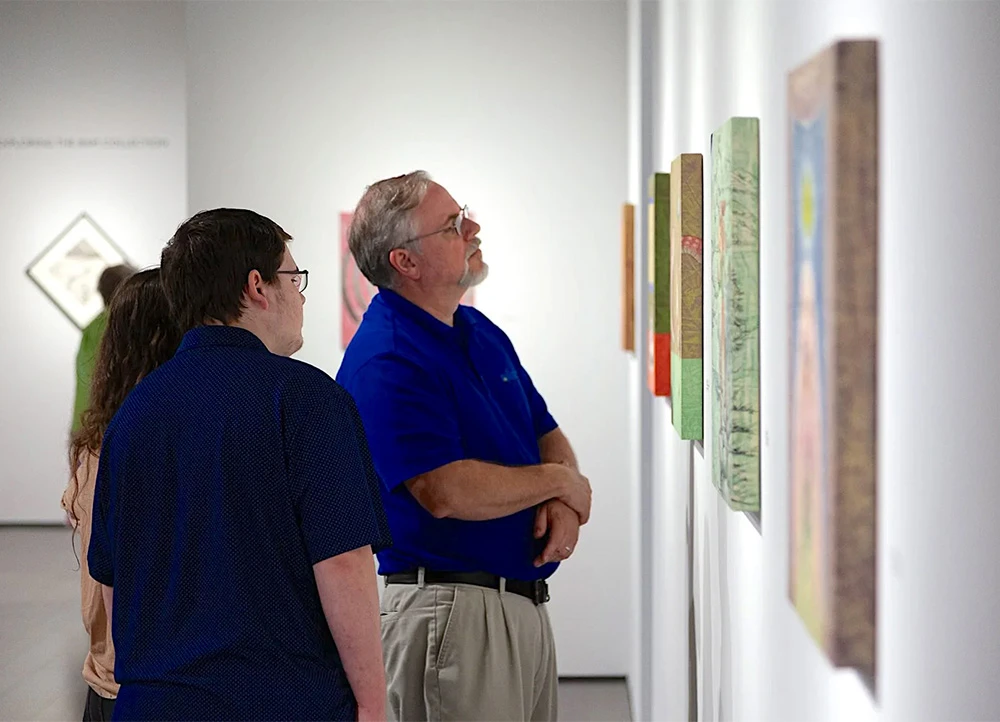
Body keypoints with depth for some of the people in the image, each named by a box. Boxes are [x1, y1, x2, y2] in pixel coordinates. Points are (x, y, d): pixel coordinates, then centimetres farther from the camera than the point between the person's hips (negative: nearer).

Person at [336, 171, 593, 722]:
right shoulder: (384, 361, -17)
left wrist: (564, 505, -6)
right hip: (451, 613, -9)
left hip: (527, 607, 9)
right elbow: (447, 492, -25)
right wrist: (559, 481, -9)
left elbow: (549, 436, 17)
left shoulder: (482, 332, 13)